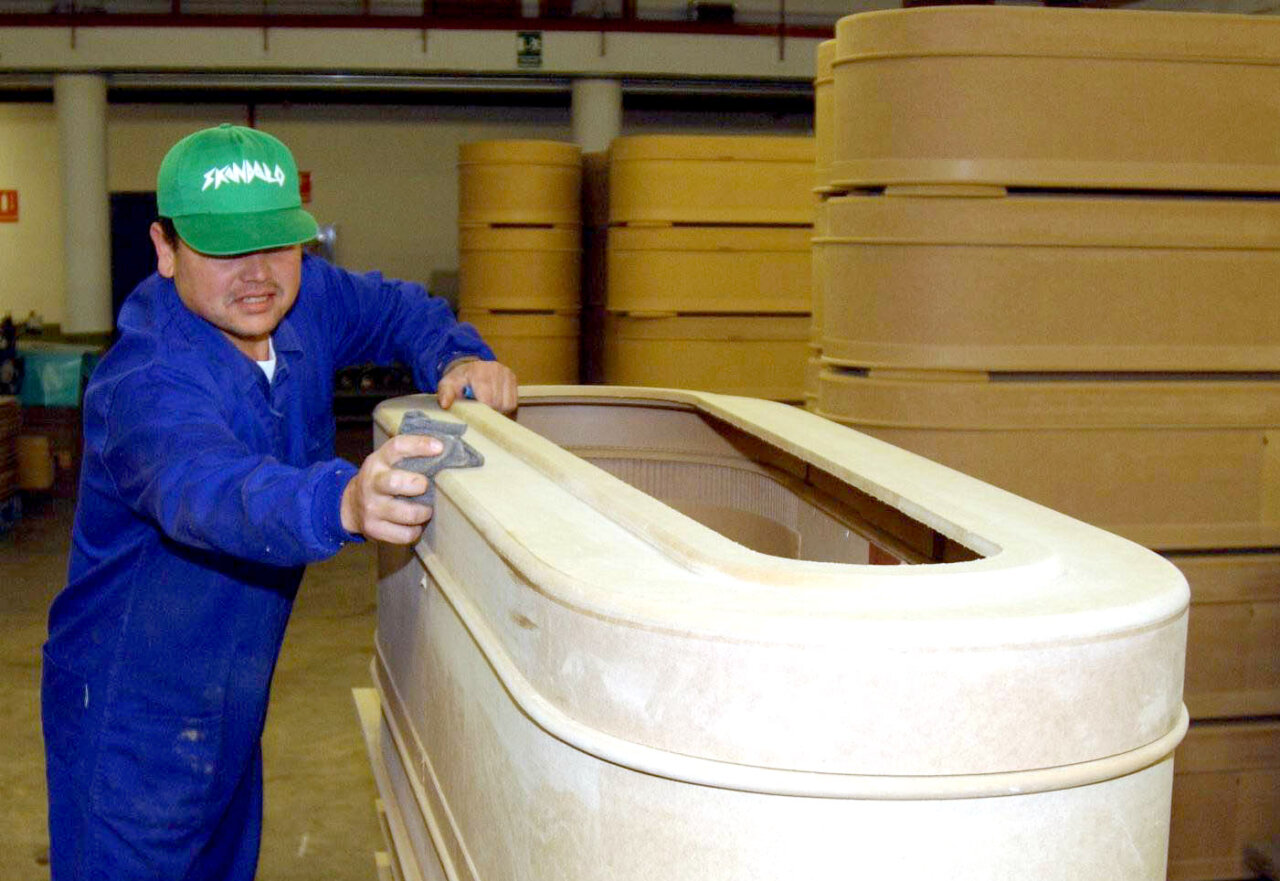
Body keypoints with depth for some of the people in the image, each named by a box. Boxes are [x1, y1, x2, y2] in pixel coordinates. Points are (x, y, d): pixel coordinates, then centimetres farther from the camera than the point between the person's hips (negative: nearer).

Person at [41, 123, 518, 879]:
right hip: (133, 714, -7)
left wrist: (460, 359, -13)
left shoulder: (304, 297, -9)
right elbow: (204, 485, -51)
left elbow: (396, 309, 10)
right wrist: (343, 502, -71)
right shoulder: (145, 385, -31)